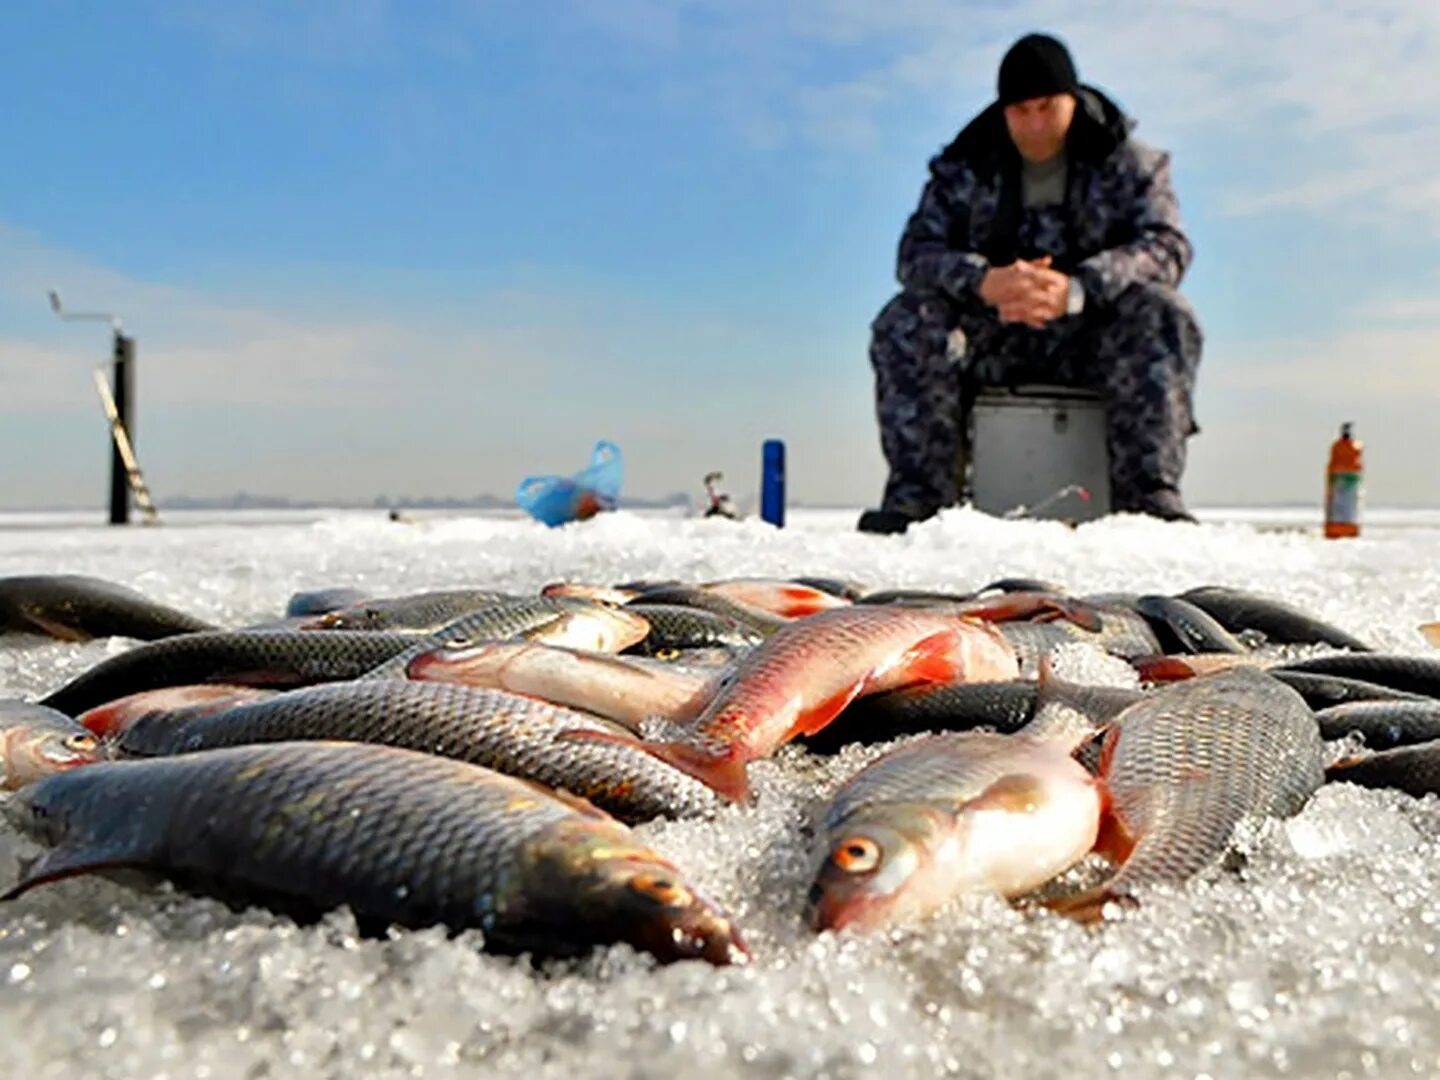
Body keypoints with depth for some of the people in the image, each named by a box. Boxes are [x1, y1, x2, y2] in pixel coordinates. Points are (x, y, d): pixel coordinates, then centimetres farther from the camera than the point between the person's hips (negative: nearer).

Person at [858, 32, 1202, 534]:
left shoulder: (1128, 162, 3)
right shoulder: (966, 165, 5)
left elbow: (1166, 246, -12)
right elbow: (917, 251, -7)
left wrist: (1076, 290, -32)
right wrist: (983, 281, -31)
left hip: (1088, 338, 0)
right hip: (991, 339, 1)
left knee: (1163, 316, -28)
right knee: (905, 322, -24)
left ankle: (1148, 492, -26)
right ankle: (915, 493, -24)